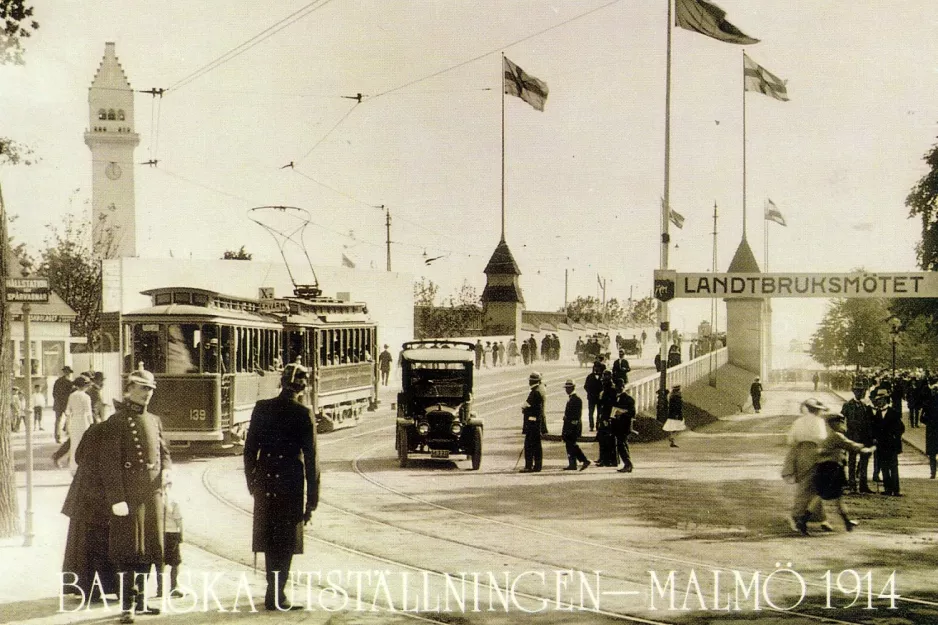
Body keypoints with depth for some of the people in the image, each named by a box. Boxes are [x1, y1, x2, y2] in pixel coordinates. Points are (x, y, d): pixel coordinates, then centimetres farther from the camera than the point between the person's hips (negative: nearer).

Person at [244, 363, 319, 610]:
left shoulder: (261, 408, 0)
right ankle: (275, 596, 5)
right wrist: (312, 500, -4)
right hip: (291, 485, -4)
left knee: (269, 538, 16)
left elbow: (249, 449, 4)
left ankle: (274, 591, 28)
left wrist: (252, 483, 16)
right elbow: (311, 459, -9)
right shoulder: (303, 414, -10)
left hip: (264, 484, 4)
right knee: (286, 542, 6)